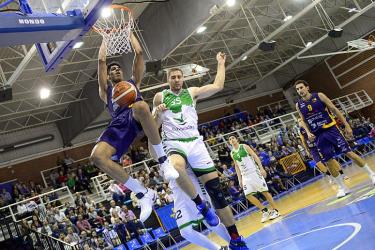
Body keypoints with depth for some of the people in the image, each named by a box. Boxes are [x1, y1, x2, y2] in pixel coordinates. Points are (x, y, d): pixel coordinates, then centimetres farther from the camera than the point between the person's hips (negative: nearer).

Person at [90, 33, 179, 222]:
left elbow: (138, 53, 32)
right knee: (97, 156, -28)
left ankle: (163, 160, -27)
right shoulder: (105, 91, 35)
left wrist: (129, 33, 43)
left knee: (141, 106, -42)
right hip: (119, 124, 2)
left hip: (136, 117, -2)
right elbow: (101, 61, 29)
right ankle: (143, 193, -20)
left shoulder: (133, 81, 36)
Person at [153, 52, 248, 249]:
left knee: (216, 190, -3)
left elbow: (218, 86, 7)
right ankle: (201, 205, -20)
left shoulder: (192, 92, 13)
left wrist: (220, 63, 16)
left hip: (195, 143, 2)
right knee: (176, 167, -43)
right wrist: (157, 112, -10)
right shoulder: (160, 97, 9)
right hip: (174, 144, -2)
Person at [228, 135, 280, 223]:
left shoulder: (244, 146, -2)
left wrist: (261, 168, -16)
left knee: (264, 191, -3)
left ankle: (275, 210, 8)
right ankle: (265, 211, 8)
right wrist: (240, 179, 10)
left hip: (254, 172, -4)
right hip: (245, 176, 5)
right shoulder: (232, 153, 10)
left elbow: (255, 156, -6)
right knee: (248, 195, -6)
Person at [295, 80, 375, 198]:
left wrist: (346, 125, -4)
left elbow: (334, 110, -1)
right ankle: (342, 187, 15)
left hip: (330, 129, -3)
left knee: (348, 152, -5)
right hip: (317, 135, 3)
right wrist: (308, 133, -4)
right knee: (328, 161, 2)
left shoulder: (319, 96, -5)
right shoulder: (298, 105, 3)